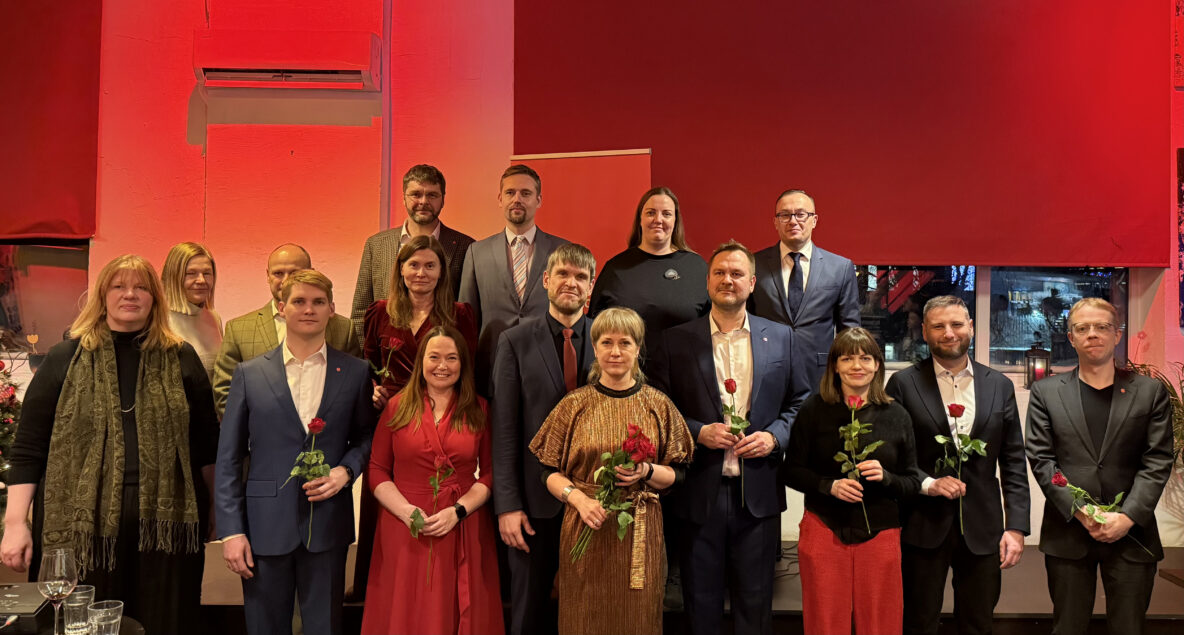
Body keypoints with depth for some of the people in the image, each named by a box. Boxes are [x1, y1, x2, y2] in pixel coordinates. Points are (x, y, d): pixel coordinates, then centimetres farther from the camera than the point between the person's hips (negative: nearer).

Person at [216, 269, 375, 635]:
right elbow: (229, 458, 4)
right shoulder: (250, 374, 4)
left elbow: (366, 436, 12)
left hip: (327, 526, 0)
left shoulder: (355, 373, 4)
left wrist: (346, 470, -9)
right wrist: (231, 530, -2)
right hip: (265, 526, 0)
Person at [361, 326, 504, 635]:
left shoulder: (479, 410, 4)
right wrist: (407, 512, -12)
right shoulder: (398, 406, 4)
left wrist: (458, 511, -12)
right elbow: (377, 470, 2)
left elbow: (490, 473, 2)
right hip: (405, 533, 0)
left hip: (463, 533, 0)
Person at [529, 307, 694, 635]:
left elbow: (676, 474, 6)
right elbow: (549, 471, 1)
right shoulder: (574, 404, 1)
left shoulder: (658, 405, 3)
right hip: (585, 529, 0)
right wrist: (579, 499, -15)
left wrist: (647, 472, -14)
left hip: (640, 533, 1)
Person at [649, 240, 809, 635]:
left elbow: (799, 401, 9)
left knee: (755, 602, 12)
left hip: (758, 493, 1)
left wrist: (774, 436, -8)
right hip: (699, 494, -1)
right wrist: (699, 432, -13)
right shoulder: (676, 341, 1)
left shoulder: (780, 337, 6)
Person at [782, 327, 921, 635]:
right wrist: (829, 485, -16)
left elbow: (913, 482, 5)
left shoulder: (896, 415, 2)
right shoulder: (814, 408, -2)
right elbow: (790, 471, 0)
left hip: (881, 535, 1)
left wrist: (885, 477, -15)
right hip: (824, 531, -1)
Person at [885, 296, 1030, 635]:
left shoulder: (999, 385, 7)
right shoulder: (903, 384, -2)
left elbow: (1013, 463, 5)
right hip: (923, 527, -2)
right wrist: (927, 483, -17)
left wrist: (1016, 527, -1)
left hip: (982, 528, 3)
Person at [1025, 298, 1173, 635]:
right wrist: (1081, 513, -11)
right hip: (1068, 532, 0)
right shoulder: (1045, 392, 6)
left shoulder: (1150, 391, 7)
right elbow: (1041, 459, -1)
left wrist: (1128, 517, -11)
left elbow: (1157, 462, 0)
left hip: (1132, 533, 0)